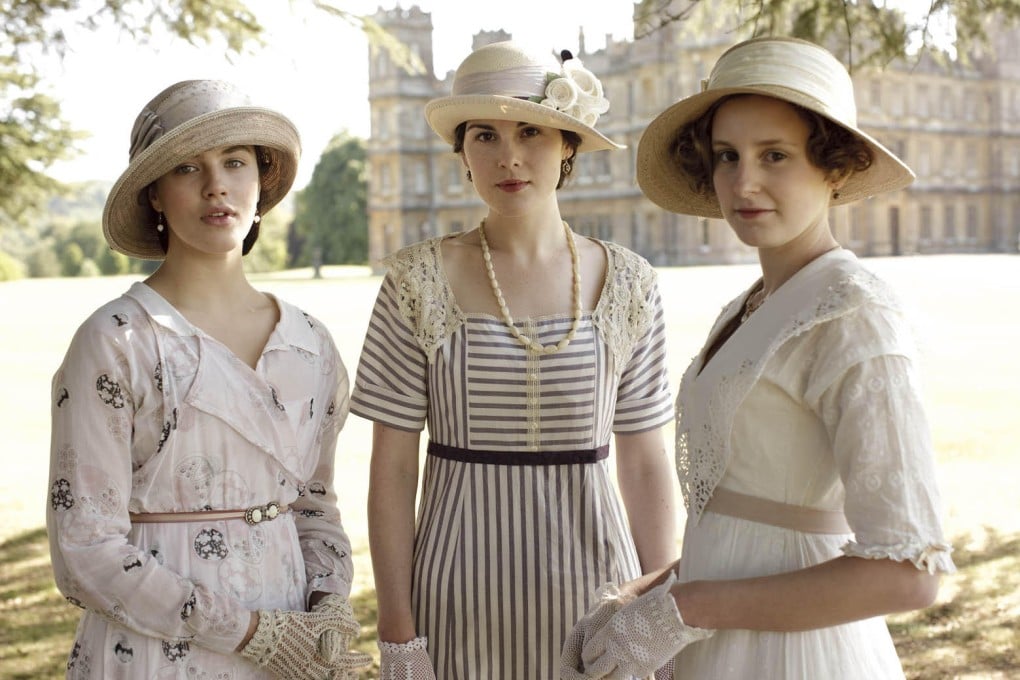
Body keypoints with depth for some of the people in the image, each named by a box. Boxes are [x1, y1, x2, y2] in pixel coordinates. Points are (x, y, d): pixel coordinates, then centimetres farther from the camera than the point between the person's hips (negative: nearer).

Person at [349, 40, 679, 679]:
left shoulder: (626, 284, -1)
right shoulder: (420, 283, -5)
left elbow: (647, 465, 4)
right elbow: (392, 471, -4)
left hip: (589, 582, 2)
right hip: (463, 595, -1)